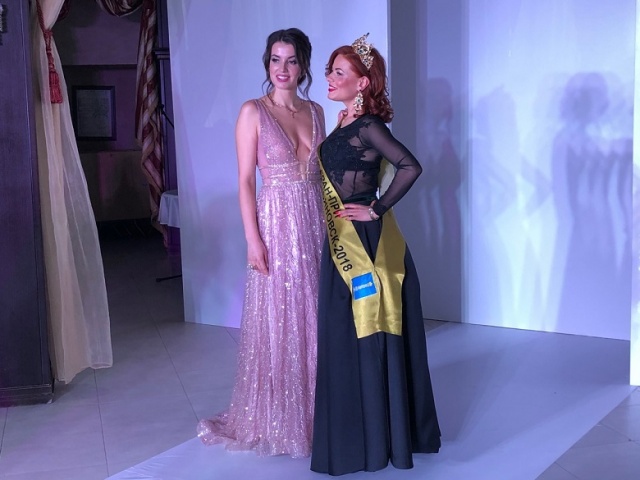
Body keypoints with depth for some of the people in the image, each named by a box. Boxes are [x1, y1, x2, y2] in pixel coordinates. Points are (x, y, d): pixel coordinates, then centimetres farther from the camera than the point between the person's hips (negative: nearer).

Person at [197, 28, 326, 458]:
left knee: (314, 320, 11)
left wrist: (330, 223, 9)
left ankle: (313, 414, 25)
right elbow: (246, 180, -8)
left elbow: (323, 173, 14)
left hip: (316, 224, 5)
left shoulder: (315, 112, 10)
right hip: (276, 224, -5)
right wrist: (253, 239, -14)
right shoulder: (254, 112, -5)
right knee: (276, 322, 2)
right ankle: (275, 420, 16)